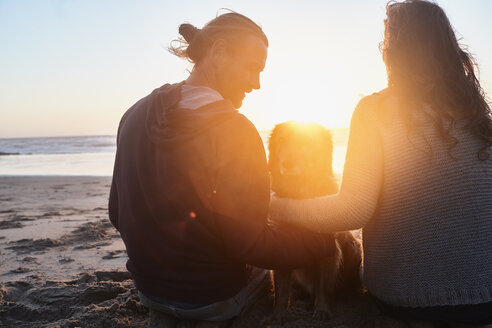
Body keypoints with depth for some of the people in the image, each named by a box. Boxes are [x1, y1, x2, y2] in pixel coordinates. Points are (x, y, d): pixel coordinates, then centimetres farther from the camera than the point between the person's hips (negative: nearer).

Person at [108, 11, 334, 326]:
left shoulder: (134, 116, -4)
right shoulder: (235, 132, -25)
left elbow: (118, 215, 3)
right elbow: (249, 245, -22)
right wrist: (325, 241, -9)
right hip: (214, 300, -6)